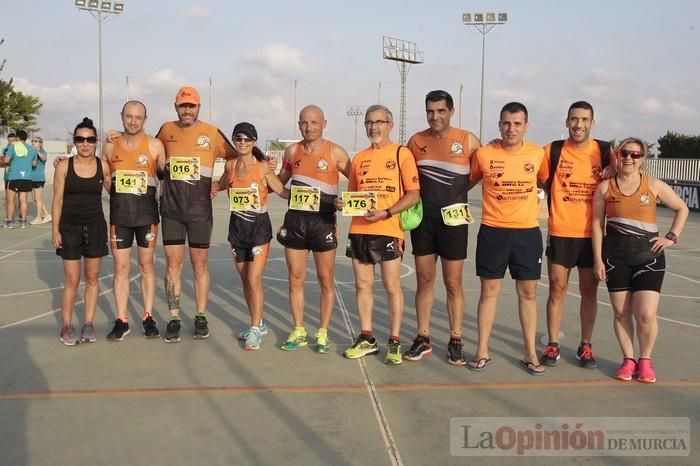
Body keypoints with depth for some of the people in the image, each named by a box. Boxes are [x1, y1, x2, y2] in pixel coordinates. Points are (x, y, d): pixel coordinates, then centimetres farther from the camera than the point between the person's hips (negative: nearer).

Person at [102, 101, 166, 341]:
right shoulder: (110, 146, 6)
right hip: (119, 214, 2)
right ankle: (121, 320, 13)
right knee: (121, 268, 4)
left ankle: (148, 318, 17)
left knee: (146, 266, 7)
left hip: (147, 213, -2)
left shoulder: (155, 145, -3)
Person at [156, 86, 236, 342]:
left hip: (200, 210, -1)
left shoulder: (212, 134, -2)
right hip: (171, 209, 2)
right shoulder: (166, 130, 5)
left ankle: (201, 317, 17)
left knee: (200, 264, 6)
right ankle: (174, 319, 10)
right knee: (173, 263, 2)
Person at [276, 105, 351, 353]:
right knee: (295, 279, 7)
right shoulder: (292, 151, 6)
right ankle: (298, 332, 20)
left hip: (322, 221, -3)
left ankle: (323, 333, 16)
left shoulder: (335, 152, -4)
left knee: (326, 280, 5)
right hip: (294, 220, 3)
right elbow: (281, 182, 20)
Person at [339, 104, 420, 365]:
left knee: (392, 287, 1)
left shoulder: (401, 153, -2)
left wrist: (386, 212, -18)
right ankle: (366, 339, 21)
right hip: (359, 230, 5)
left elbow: (414, 195, -7)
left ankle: (394, 342, 11)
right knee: (363, 285, 10)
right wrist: (343, 203, -2)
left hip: (388, 230, -5)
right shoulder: (359, 158, 14)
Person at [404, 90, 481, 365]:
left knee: (453, 284, 3)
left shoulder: (468, 141, -3)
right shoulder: (416, 141, 4)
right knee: (424, 281, 8)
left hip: (453, 221, -2)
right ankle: (423, 339, 18)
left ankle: (455, 342, 14)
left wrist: (454, 191, -3)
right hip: (423, 220, 3)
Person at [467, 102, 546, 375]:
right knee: (489, 290, 4)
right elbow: (468, 182, 12)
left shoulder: (537, 153, 0)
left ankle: (530, 353, 18)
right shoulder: (484, 154, -5)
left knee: (528, 292, 7)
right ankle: (482, 351, 15)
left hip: (527, 231, 1)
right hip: (492, 231, -1)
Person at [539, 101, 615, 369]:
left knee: (589, 291, 7)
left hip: (592, 233, 1)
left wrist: (612, 173, -7)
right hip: (560, 233, -1)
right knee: (557, 288, 4)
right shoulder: (553, 150, -1)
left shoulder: (605, 151, 2)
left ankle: (586, 346, 20)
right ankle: (552, 344, 15)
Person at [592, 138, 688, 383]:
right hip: (615, 257, 1)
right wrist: (598, 259, -2)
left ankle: (645, 359, 15)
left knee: (646, 315, -7)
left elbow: (682, 209, 14)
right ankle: (628, 359, 22)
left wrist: (672, 237, 2)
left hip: (649, 257, -1)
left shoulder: (654, 185, 1)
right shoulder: (605, 187, 1)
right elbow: (597, 224, 2)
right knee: (621, 313, 6)